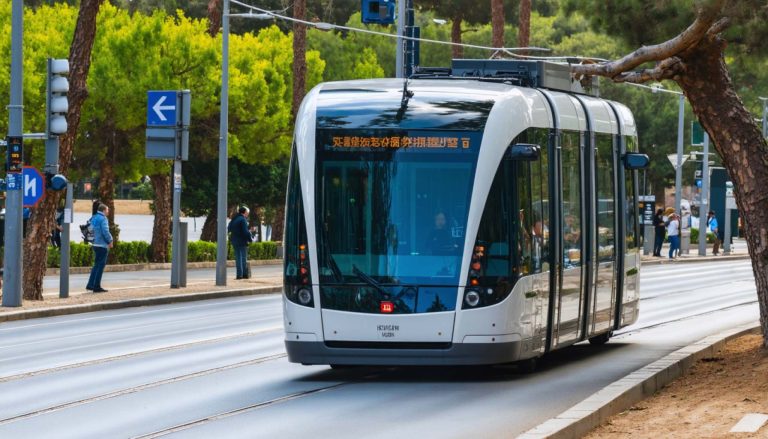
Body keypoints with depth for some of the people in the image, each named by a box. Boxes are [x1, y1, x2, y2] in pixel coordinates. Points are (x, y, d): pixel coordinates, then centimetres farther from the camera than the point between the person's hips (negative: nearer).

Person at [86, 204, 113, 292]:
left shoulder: (94, 218, 13)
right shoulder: (103, 219, -13)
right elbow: (105, 232, -21)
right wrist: (110, 241, -6)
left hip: (95, 244, 8)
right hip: (102, 245, -8)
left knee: (97, 265, 16)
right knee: (100, 265, -3)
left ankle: (90, 285, 13)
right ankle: (97, 287, -2)